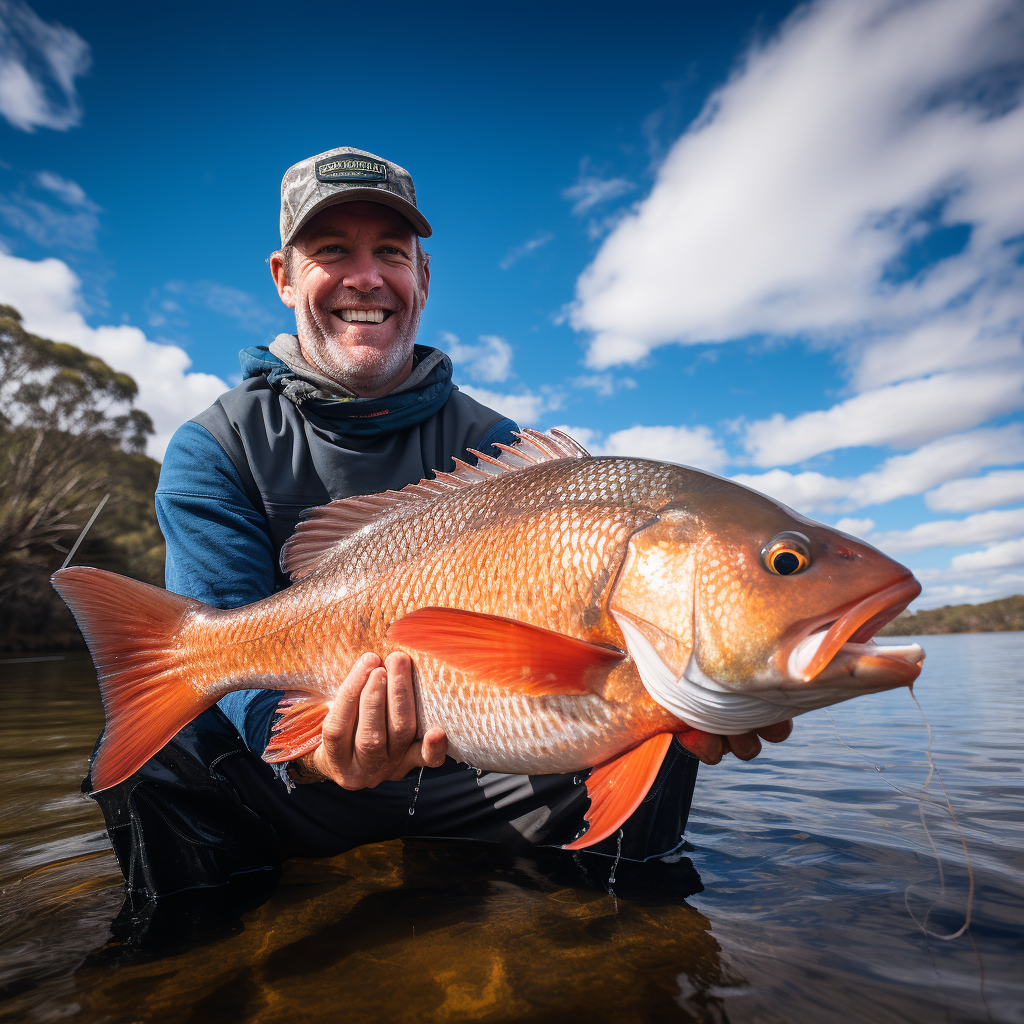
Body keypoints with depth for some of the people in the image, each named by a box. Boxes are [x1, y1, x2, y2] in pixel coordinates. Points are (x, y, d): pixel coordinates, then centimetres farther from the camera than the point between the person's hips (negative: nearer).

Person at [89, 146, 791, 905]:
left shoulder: (492, 449, -2)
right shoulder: (214, 452, -4)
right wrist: (299, 738, -39)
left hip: (466, 782, 2)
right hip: (287, 795, 0)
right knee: (151, 754, -30)